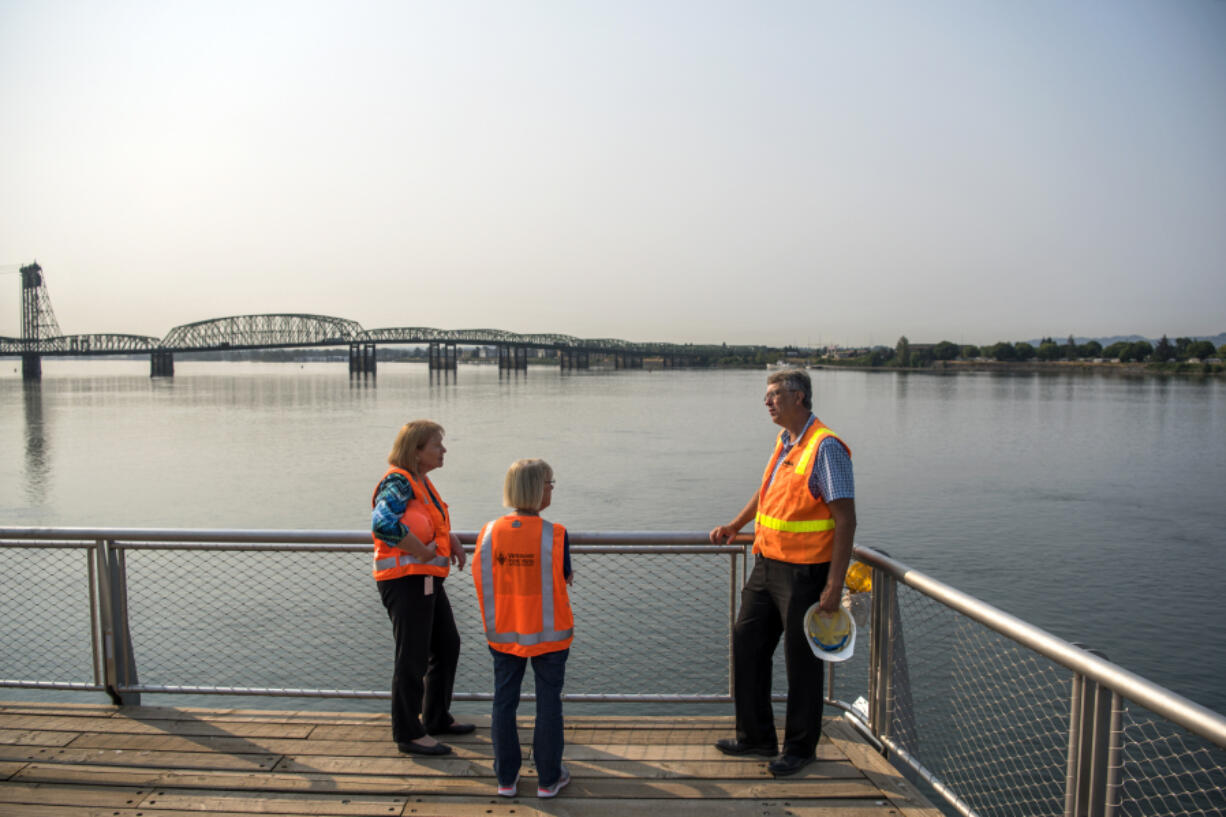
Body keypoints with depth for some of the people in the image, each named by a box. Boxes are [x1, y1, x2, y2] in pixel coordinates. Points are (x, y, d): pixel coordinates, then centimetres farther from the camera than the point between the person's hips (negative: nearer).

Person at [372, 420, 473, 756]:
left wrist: (451, 538, 8)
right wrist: (424, 551, -23)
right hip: (405, 580, -10)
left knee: (447, 646, 18)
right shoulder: (398, 482, -16)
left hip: (427, 580, 10)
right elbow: (384, 524, -33)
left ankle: (437, 718, 32)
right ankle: (409, 734, 12)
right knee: (413, 657, -2)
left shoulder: (421, 481, 14)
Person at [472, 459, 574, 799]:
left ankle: (506, 778, 26)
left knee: (504, 702, 15)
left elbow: (481, 577, -2)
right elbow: (565, 579, -10)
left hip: (504, 633, 3)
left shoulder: (490, 532, -7)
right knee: (548, 704, 11)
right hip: (548, 633, -3)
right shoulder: (555, 535, -17)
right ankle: (548, 779, 22)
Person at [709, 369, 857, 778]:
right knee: (747, 643, 14)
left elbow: (845, 519, -18)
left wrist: (834, 585, -20)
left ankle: (800, 747, 25)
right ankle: (756, 736, 30)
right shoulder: (784, 442, 10)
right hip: (766, 564, 9)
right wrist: (734, 526, 31)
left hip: (803, 572, -9)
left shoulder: (825, 447, -16)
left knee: (801, 661, 6)